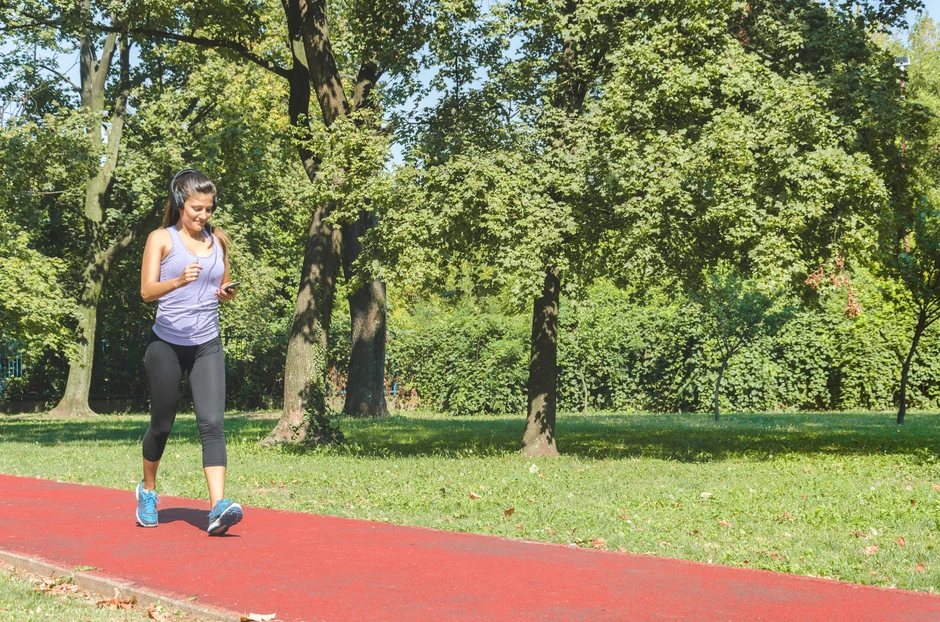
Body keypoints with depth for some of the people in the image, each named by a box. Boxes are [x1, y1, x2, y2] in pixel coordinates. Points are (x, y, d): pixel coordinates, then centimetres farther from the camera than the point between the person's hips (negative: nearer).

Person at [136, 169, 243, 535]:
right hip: (167, 344, -2)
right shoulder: (161, 239, -2)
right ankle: (148, 491, 35)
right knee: (162, 423, 10)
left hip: (207, 346, 2)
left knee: (212, 422, -13)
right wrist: (179, 281, -31)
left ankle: (218, 507, -23)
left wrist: (227, 292, -2)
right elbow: (146, 291, -12)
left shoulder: (219, 240, 10)